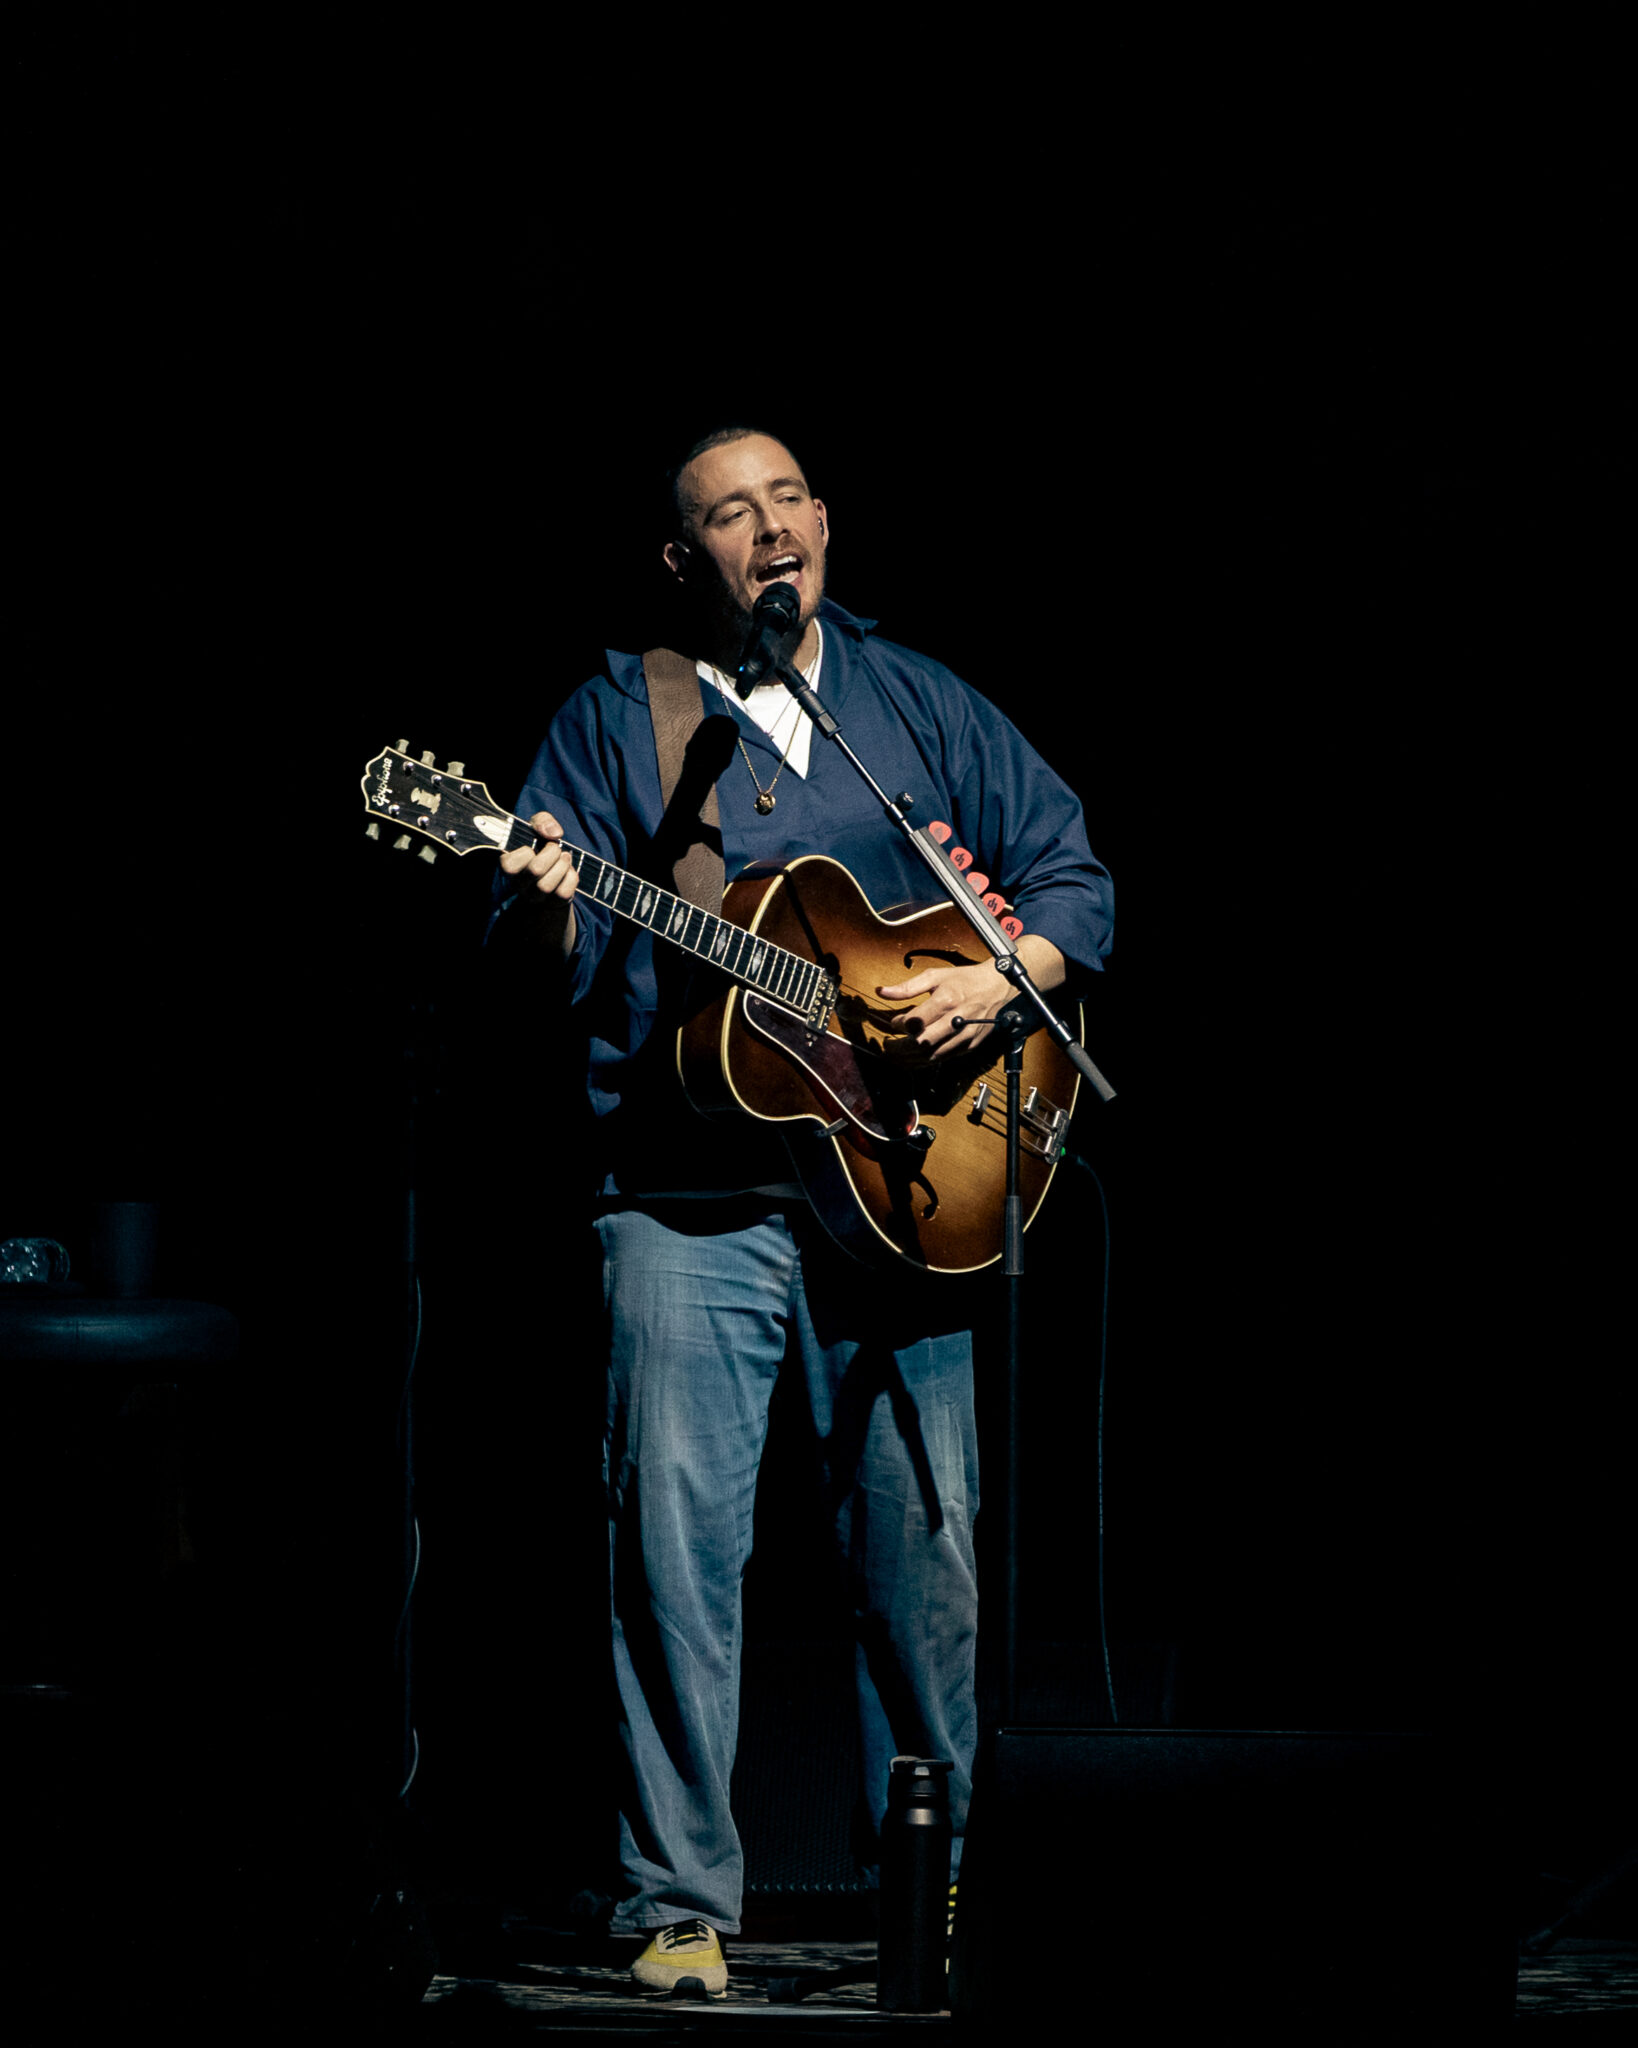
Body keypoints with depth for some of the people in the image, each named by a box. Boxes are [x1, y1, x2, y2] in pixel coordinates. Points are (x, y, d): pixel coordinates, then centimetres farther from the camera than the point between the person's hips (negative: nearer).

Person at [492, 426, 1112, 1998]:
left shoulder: (925, 708, 13)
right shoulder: (615, 720, 7)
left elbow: (1073, 875, 13)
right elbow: (564, 965, 1)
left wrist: (999, 977, -7)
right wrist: (549, 909, -22)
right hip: (691, 1200, -2)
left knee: (925, 1544, 4)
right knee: (676, 1533, -8)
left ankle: (928, 1875, 18)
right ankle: (680, 1903, -1)